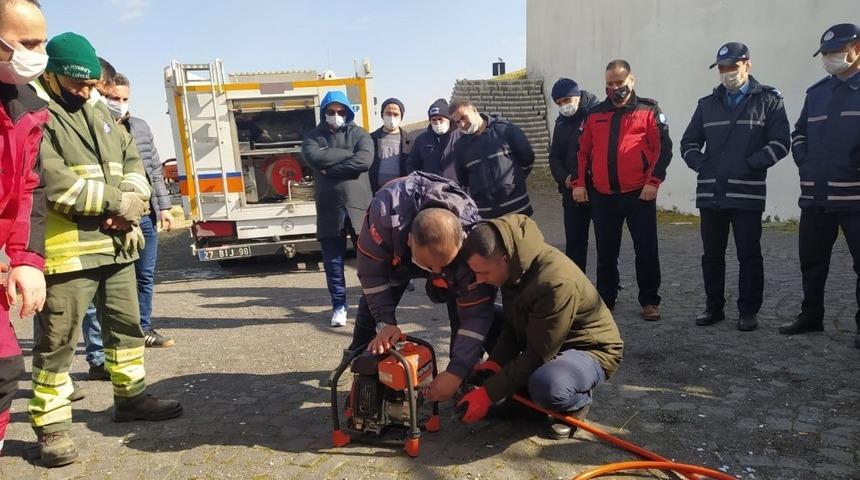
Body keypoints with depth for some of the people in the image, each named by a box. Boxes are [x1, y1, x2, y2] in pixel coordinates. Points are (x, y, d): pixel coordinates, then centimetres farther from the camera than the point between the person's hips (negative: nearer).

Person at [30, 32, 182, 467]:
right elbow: (57, 187, -19)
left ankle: (131, 396, 34)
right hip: (68, 250, -8)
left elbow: (133, 163, 14)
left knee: (126, 325, 18)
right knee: (57, 341, 1)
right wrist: (119, 201, -12)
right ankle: (51, 426, 13)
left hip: (116, 245, 8)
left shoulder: (100, 113, 17)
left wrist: (132, 205, -5)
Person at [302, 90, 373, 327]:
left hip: (359, 205, -1)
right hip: (329, 208, 1)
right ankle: (339, 305, 19)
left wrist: (330, 168, -11)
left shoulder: (359, 134, 7)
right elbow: (313, 157, -14)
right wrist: (348, 154, -10)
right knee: (333, 260, 6)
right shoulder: (314, 137, 9)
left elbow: (364, 160, -13)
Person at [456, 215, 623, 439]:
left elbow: (538, 355, -29)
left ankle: (578, 402, -2)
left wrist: (488, 394, -25)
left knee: (546, 385, -38)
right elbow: (513, 324, 2)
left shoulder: (555, 282, -36)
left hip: (591, 348, -8)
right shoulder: (516, 266, -11)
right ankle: (523, 393, 5)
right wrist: (494, 361, -16)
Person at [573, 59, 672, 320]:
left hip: (639, 193, -3)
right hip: (602, 196, 3)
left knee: (646, 250, 4)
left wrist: (653, 182, -13)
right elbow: (582, 150, 12)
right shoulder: (595, 114, 11)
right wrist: (578, 182, 4)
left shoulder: (648, 110, 1)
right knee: (606, 252, 11)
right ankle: (605, 299, 24)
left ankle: (650, 301, 16)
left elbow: (663, 147, -4)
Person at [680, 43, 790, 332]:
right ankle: (714, 307, 22)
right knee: (712, 255, 10)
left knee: (749, 256, 2)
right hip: (710, 193, 4)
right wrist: (702, 165, 1)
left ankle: (748, 311, 13)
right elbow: (689, 143, 17)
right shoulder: (708, 104, 14)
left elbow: (780, 143, -4)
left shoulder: (769, 100, 3)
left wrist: (750, 164, -13)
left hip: (747, 194, -3)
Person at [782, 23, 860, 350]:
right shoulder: (816, 92, 15)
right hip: (815, 195, 6)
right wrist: (804, 159, 8)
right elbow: (799, 133, 24)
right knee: (811, 261, 13)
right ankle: (811, 316, 26)